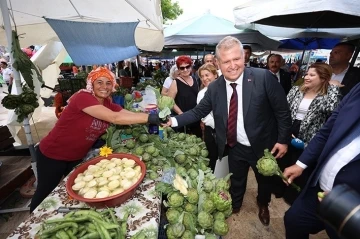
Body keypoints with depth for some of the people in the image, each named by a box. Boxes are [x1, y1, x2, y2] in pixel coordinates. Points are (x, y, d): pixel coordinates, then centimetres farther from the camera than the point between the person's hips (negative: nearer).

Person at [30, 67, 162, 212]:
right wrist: (150, 118, -44)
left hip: (77, 156, 7)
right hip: (52, 155, -6)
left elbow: (131, 115, -16)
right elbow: (115, 118, -41)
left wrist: (158, 117, -31)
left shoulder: (108, 104, -6)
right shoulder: (83, 98, -29)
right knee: (46, 194, 16)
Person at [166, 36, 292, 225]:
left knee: (265, 180, 26)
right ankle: (235, 206, 57)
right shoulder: (214, 88, -10)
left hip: (263, 146, -1)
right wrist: (174, 120, -15)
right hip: (235, 147, 2)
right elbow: (198, 112, -6)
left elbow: (282, 111, -14)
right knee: (236, 181, 24)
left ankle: (263, 205, 60)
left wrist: (283, 139, -11)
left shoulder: (263, 77, -21)